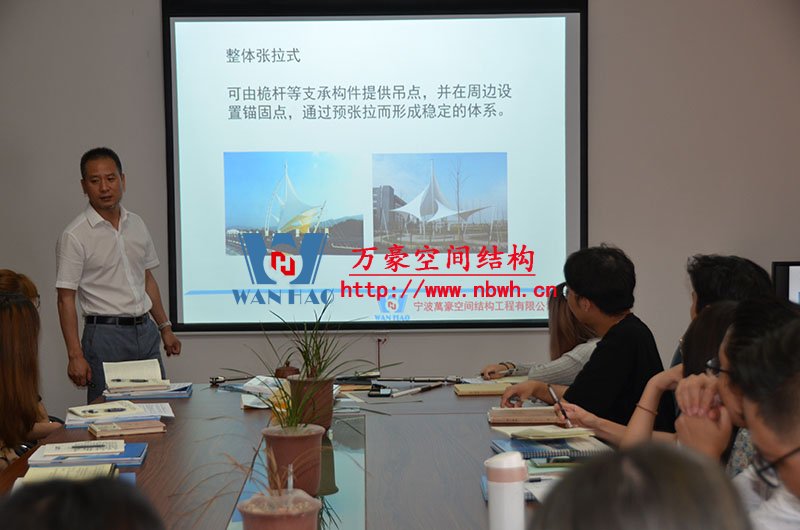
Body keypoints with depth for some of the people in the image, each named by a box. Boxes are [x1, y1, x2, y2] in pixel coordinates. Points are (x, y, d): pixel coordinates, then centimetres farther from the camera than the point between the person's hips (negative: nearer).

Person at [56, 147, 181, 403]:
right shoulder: (74, 235, -9)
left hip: (146, 331, 6)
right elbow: (66, 298, -10)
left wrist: (165, 327, 15)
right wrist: (75, 355, -16)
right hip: (106, 333, -6)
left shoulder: (136, 224, 10)